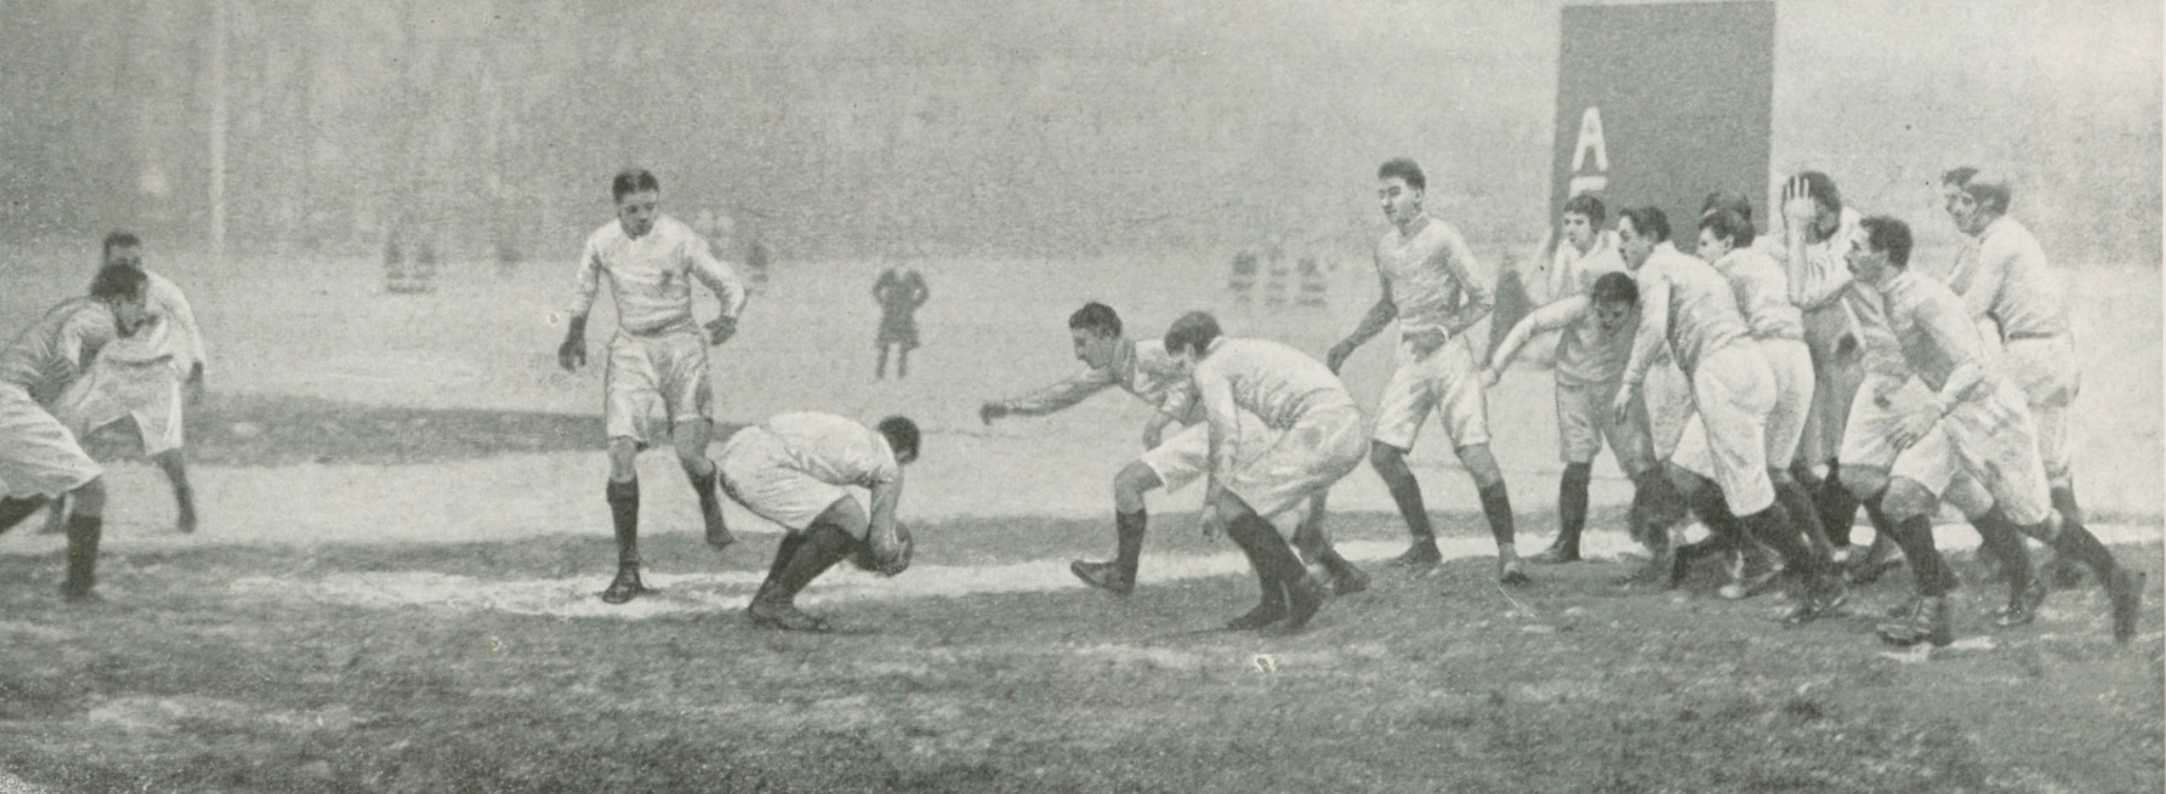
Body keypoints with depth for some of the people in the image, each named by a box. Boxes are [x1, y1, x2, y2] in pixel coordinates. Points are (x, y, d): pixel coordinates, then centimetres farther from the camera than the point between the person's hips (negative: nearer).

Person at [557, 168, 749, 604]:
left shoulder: (680, 238, -9)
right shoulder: (601, 242, -1)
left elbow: (729, 283, -4)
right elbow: (584, 289, 20)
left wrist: (729, 316, -24)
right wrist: (575, 335, 30)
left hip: (680, 344, -2)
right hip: (630, 348, 2)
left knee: (690, 452, -16)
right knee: (621, 455, -11)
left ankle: (712, 510, 23)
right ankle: (628, 569, -1)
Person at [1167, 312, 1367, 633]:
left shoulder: (1209, 368, 7)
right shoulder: (1252, 350, 33)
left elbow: (1226, 439, -5)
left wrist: (1211, 504, 2)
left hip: (1320, 428, -9)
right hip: (1353, 434, 9)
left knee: (1232, 507, -4)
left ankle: (1302, 590, -3)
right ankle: (1274, 603, 18)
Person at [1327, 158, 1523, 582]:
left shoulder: (1443, 239, -7)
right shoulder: (1385, 247, 13)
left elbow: (1483, 299, -7)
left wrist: (1444, 329, -19)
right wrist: (1348, 345, 24)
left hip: (1450, 355, -6)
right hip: (1410, 359, 6)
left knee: (1475, 452, -15)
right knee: (1383, 455, -2)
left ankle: (1507, 553, -10)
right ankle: (1424, 544, 12)